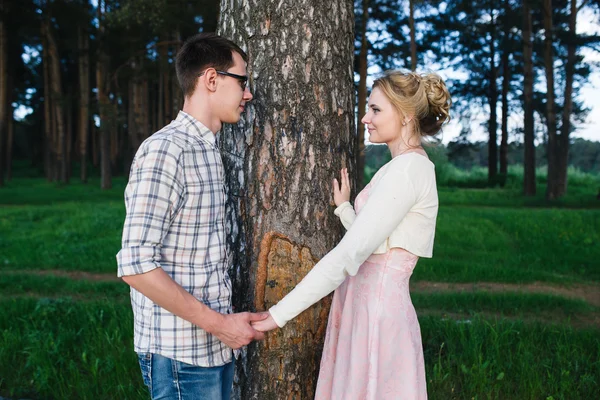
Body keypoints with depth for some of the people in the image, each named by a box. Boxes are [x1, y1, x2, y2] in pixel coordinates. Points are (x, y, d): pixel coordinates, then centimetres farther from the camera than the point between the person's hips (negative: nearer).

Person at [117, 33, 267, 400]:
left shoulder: (209, 150, 11)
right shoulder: (164, 150, -18)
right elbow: (136, 264, -23)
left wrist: (225, 322, 11)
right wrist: (218, 323, -18)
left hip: (217, 345, 8)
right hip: (181, 354, -8)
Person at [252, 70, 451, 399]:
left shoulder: (407, 169, -17)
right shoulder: (406, 167, 14)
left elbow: (348, 255, -24)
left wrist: (279, 313, -23)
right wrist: (344, 208, 12)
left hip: (377, 313, -9)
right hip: (365, 308, 9)